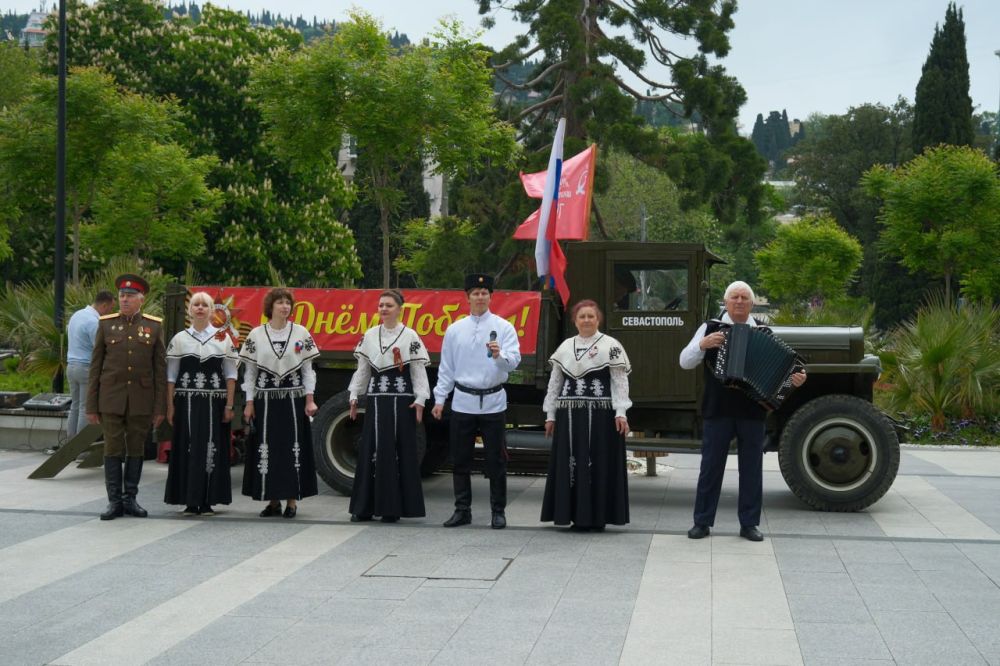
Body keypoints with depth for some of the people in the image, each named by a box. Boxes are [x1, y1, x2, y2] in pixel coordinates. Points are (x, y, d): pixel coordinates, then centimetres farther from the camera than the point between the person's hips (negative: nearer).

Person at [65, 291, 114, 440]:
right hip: (87, 368, -9)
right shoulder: (94, 322, -18)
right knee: (86, 408, -4)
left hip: (71, 365, 9)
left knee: (75, 406, 13)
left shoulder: (76, 315, 12)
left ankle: (71, 440, 15)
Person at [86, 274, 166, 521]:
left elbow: (160, 369, 3)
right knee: (113, 450, 1)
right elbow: (95, 367, 5)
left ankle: (130, 499, 15)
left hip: (141, 401, 0)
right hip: (111, 399, 0)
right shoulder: (106, 324, 4)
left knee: (136, 450, 6)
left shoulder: (154, 326, 3)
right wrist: (91, 406, 1)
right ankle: (115, 501, 7)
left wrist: (160, 407, -1)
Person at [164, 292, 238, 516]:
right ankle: (190, 501, 7)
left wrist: (229, 406, -2)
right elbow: (171, 375, 7)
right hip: (186, 402, 1)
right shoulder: (179, 339, 6)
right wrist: (170, 406, 1)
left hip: (214, 402, 0)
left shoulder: (223, 338, 5)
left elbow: (230, 375, 4)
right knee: (187, 448, 0)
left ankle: (208, 501, 7)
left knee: (212, 449, -1)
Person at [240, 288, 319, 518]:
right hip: (265, 400, 0)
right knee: (267, 448, 2)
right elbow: (249, 371, 5)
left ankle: (291, 499, 6)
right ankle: (273, 500, 10)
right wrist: (249, 402, 1)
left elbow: (307, 369, 4)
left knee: (293, 447, -1)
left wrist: (309, 400, -2)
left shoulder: (301, 333, 3)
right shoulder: (256, 335, 3)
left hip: (293, 400, 0)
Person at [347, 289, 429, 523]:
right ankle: (365, 506, 9)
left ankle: (393, 507, 5)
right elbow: (362, 369, 13)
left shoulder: (409, 336, -1)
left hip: (401, 399, -3)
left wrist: (420, 399, -9)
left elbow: (418, 371, -3)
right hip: (376, 399, 3)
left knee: (400, 450, -1)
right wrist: (354, 396, 10)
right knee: (370, 450, 3)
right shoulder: (370, 336, 9)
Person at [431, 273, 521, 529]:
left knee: (496, 460, 2)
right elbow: (446, 368, 11)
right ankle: (462, 510, 18)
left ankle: (498, 511, 12)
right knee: (460, 460, 7)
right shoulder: (455, 330, 8)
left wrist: (499, 355, -33)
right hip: (463, 402, 3)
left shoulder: (503, 327, -1)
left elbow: (513, 360, -12)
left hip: (493, 401, -3)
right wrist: (439, 399, 8)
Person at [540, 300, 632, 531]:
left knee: (598, 465, -2)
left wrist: (620, 413, -13)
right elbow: (555, 382, 16)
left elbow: (620, 381, -5)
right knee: (571, 465, 5)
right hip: (569, 415, 5)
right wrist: (550, 415, 12)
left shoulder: (610, 345, -1)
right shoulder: (565, 347, 13)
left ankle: (598, 516, 5)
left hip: (600, 416, -5)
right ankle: (577, 515, 13)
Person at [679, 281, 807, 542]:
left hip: (752, 411, 1)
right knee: (710, 466, 4)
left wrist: (795, 378, -16)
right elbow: (685, 362, -1)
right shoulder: (710, 328, 2)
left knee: (751, 469, 6)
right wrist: (702, 345, -20)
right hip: (717, 411, -1)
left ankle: (749, 524, 15)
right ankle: (702, 522, 12)